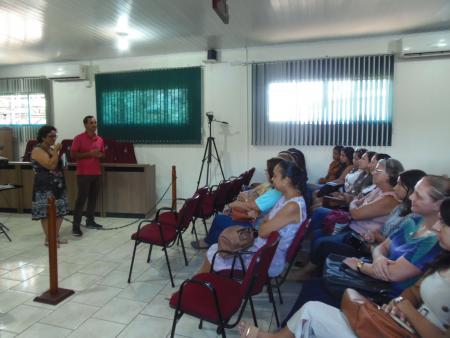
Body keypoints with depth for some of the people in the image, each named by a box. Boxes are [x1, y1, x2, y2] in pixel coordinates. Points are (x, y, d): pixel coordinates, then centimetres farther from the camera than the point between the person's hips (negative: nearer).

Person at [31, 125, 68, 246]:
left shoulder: (52, 149, 14)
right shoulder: (37, 150, -11)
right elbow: (51, 165, -23)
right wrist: (56, 151, -17)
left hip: (58, 185, 9)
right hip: (45, 188, -8)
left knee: (60, 212, 10)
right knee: (47, 213, -2)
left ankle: (56, 236, 21)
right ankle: (48, 239, 8)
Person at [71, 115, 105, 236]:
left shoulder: (100, 139, 10)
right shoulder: (79, 138, -6)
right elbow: (73, 154, -9)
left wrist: (100, 155, -2)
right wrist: (89, 154, -18)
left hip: (96, 173, 6)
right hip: (83, 174, -6)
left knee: (93, 198, 10)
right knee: (81, 199, -5)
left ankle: (90, 221, 22)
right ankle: (76, 225, 1)